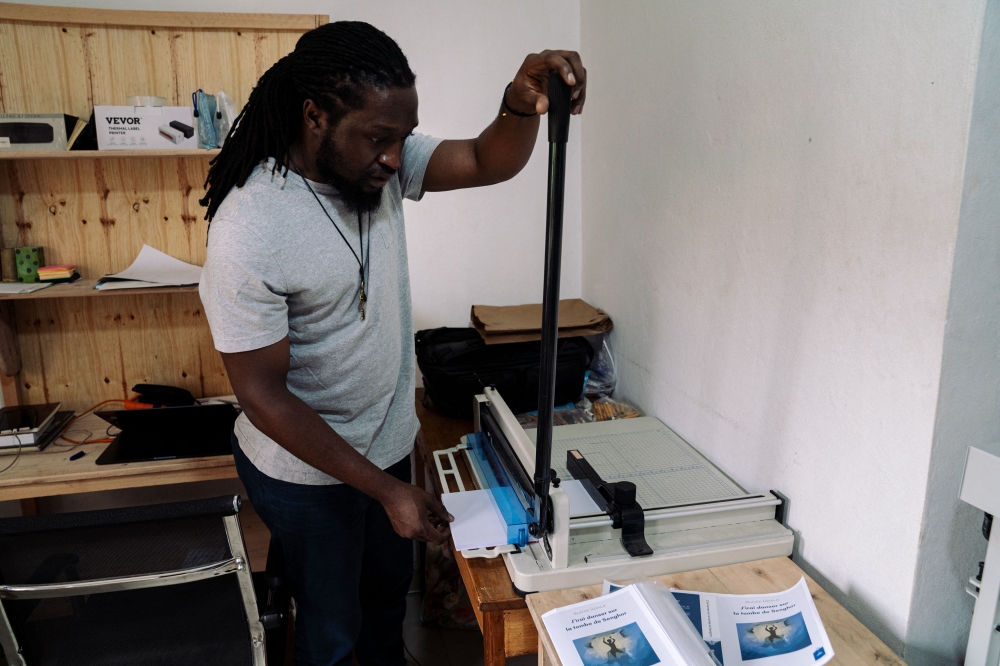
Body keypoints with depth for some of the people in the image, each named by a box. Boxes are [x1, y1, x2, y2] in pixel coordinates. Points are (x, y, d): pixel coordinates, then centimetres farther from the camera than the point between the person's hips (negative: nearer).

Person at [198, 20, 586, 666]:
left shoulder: (379, 161, -10)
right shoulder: (248, 229, -29)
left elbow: (488, 162, -11)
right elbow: (262, 393, -25)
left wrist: (523, 105, -35)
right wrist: (384, 488, -24)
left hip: (388, 440, 6)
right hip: (306, 466, -6)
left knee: (390, 586, 28)